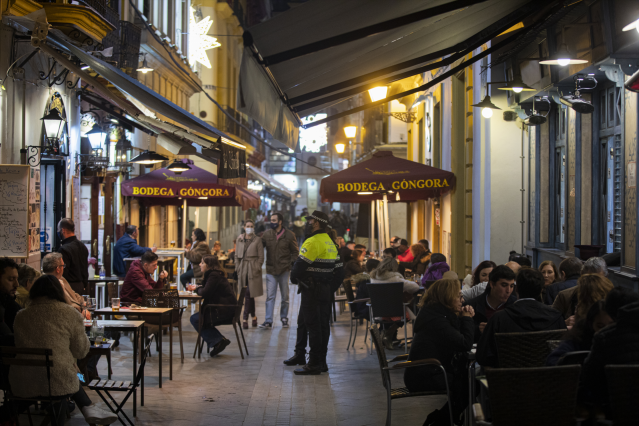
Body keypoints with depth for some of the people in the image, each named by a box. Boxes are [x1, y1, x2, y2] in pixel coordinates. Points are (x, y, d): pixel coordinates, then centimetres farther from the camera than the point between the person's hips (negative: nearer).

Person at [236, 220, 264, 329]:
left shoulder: (257, 240, 1)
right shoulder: (240, 239, 11)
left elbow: (261, 257, 0)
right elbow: (237, 255, 14)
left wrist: (257, 268, -8)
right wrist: (237, 267, 6)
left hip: (253, 269, -4)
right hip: (243, 269, 4)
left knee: (249, 293, -11)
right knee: (248, 294, 7)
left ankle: (245, 318, -9)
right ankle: (253, 316, 17)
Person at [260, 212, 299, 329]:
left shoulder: (289, 235, -2)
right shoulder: (267, 234, 2)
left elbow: (295, 252, 4)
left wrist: (292, 263, -7)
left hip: (284, 270, -1)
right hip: (271, 270, 1)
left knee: (285, 297, 10)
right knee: (270, 297, -3)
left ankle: (284, 318, 24)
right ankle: (268, 321, -4)